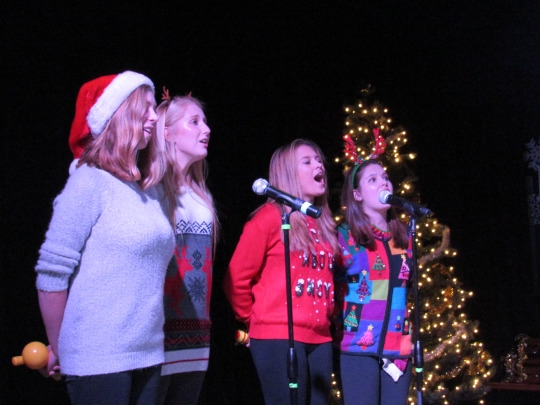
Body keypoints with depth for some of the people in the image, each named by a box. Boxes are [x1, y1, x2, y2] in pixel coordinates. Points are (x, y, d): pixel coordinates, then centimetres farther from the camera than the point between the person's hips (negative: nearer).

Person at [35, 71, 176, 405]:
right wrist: (59, 351, -5)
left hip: (148, 354, 6)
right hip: (99, 358, -6)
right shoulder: (90, 181, -10)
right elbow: (52, 273, -12)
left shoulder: (152, 191, 10)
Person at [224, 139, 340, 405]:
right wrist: (253, 321, 2)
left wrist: (325, 317, 15)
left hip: (319, 338, 7)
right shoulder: (271, 216, -4)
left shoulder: (323, 224, 17)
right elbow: (237, 278, -5)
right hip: (279, 337, -7)